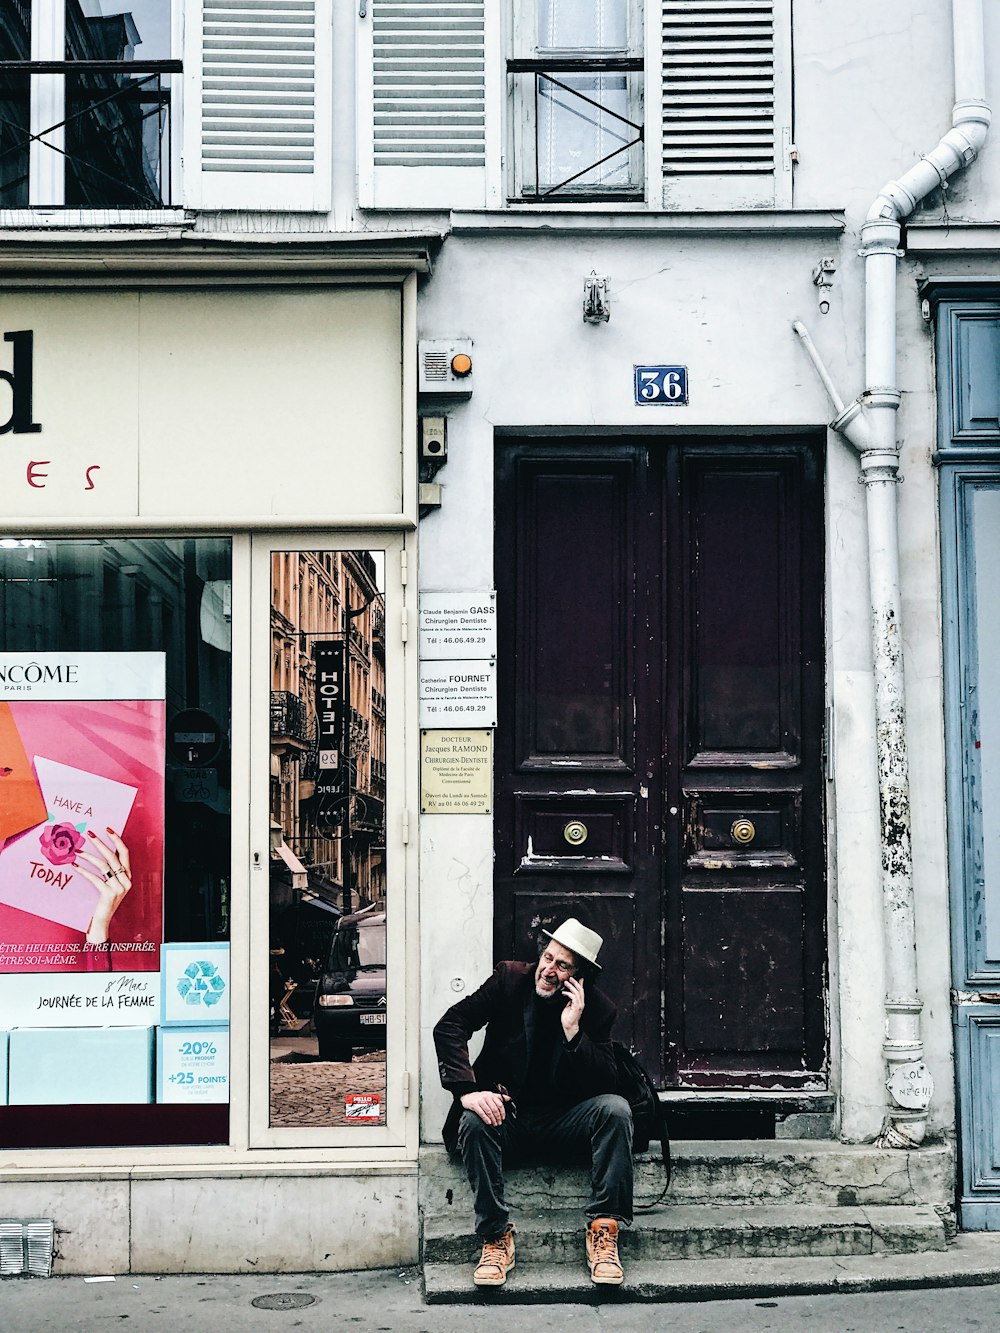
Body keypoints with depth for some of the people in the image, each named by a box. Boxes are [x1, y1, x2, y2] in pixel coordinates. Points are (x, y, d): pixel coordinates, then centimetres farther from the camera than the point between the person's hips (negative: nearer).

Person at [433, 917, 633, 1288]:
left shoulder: (597, 1008, -5)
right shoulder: (509, 979, -5)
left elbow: (606, 1085, -12)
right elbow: (450, 1026, -10)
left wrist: (573, 1031, -24)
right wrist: (468, 1090, -25)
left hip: (563, 1120, 1)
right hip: (505, 1114, 0)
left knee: (615, 1108, -26)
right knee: (476, 1121, -33)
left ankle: (603, 1231, -25)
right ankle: (496, 1239, -25)